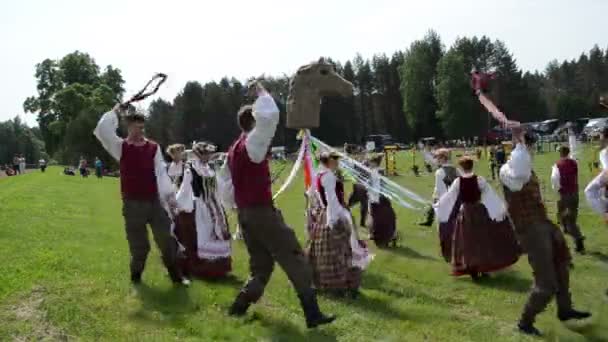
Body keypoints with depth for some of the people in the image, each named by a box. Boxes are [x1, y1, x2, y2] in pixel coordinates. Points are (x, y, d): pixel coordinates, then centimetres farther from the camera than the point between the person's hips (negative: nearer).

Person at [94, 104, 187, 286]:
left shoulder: (154, 147, 4)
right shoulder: (121, 147, 0)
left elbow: (161, 173, 3)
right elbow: (102, 130, -13)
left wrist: (169, 195, -5)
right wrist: (115, 112, -5)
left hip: (154, 201, 2)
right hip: (133, 203, -2)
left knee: (166, 239, 5)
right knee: (139, 244, 5)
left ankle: (175, 275, 18)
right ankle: (136, 275, 27)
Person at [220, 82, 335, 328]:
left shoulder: (233, 150, 15)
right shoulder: (252, 142, -11)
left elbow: (225, 186, 20)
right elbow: (270, 116, -24)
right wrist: (261, 93, -8)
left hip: (245, 214, 9)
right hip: (262, 212, -9)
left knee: (261, 266, 19)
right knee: (294, 260, -6)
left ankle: (240, 306, 15)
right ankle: (312, 314, -7)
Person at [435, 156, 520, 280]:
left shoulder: (458, 181, -8)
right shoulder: (479, 180, -11)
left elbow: (448, 197, 0)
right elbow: (491, 195, -9)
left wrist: (437, 205, 14)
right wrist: (501, 208, -4)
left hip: (465, 213, 1)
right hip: (479, 212, -1)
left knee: (468, 242, 9)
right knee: (484, 240, 13)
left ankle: (473, 271, 11)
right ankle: (484, 268, 16)